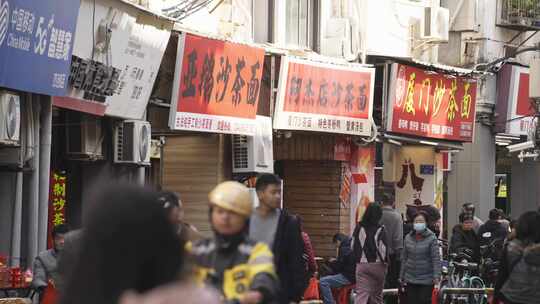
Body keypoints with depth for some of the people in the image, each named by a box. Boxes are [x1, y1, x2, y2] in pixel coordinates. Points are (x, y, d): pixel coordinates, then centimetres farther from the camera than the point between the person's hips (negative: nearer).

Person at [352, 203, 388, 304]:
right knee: (377, 295, 15)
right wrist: (385, 261, 2)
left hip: (361, 264, 2)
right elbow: (383, 249, -13)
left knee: (361, 294, -5)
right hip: (377, 265, -2)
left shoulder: (359, 228, 0)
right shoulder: (380, 230, -12)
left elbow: (353, 246, 8)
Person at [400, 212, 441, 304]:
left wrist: (436, 276, -19)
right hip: (410, 279, 4)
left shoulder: (431, 238, -6)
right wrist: (401, 276, 13)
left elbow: (436, 259, -10)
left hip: (426, 280, -4)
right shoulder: (408, 238, 6)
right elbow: (404, 258, 13)